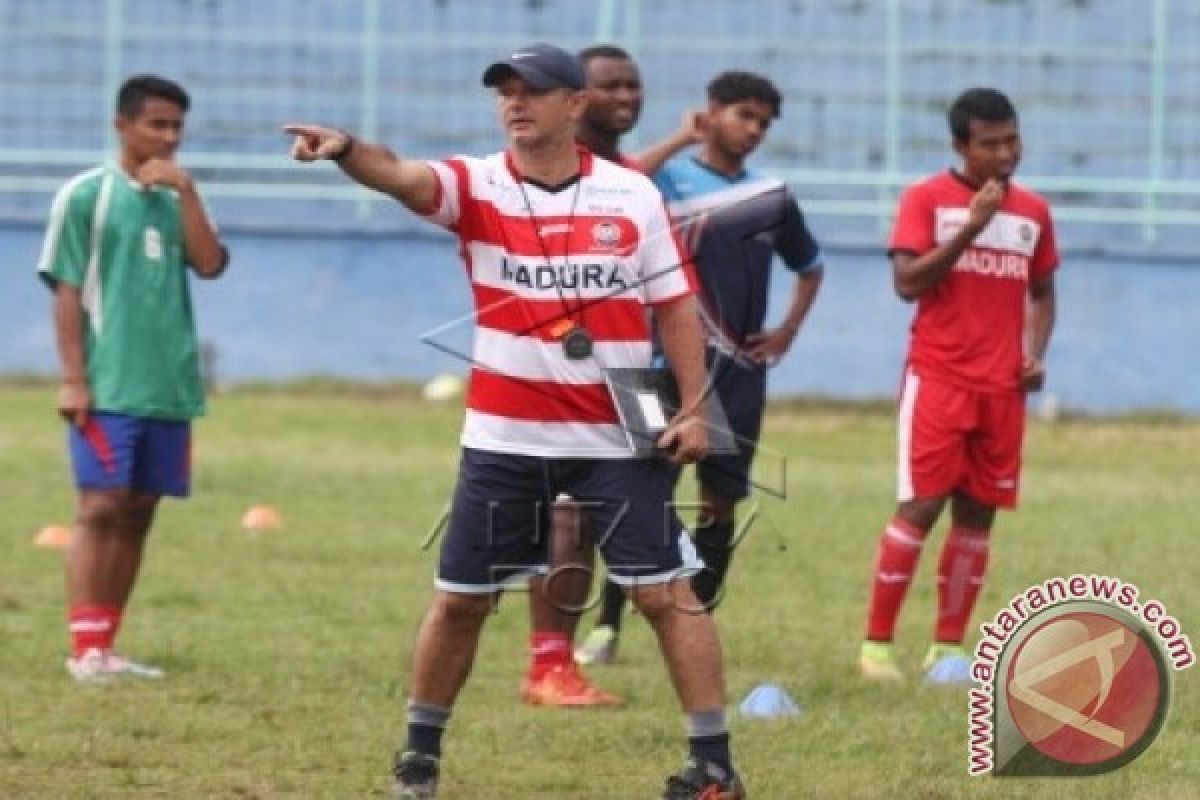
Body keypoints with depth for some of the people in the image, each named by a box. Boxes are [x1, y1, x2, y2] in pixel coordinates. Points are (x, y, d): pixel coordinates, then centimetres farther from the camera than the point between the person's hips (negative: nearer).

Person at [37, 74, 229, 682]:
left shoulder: (176, 199, 13)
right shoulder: (86, 195, -2)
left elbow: (210, 265, -3)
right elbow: (66, 290, -5)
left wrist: (185, 191, -9)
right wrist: (73, 380, -11)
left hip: (170, 387, 6)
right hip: (108, 386, -6)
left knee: (137, 515, 7)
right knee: (100, 509, -10)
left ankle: (104, 648, 11)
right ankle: (84, 650, -12)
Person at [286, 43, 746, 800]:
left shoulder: (634, 195, -2)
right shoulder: (478, 186, -5)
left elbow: (676, 305, 4)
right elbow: (404, 175, -26)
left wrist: (694, 408, -5)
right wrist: (347, 149, -48)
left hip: (618, 438, -1)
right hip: (505, 438, 1)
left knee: (666, 592, -3)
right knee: (460, 598, 7)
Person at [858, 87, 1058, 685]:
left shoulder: (1033, 212, 10)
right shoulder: (927, 199, -4)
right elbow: (907, 282, -14)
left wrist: (1037, 353, 4)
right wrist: (970, 227, -20)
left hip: (1001, 388, 5)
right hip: (938, 381, -5)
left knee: (977, 515, 5)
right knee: (920, 506, -10)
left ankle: (947, 647, 13)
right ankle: (876, 644, -3)